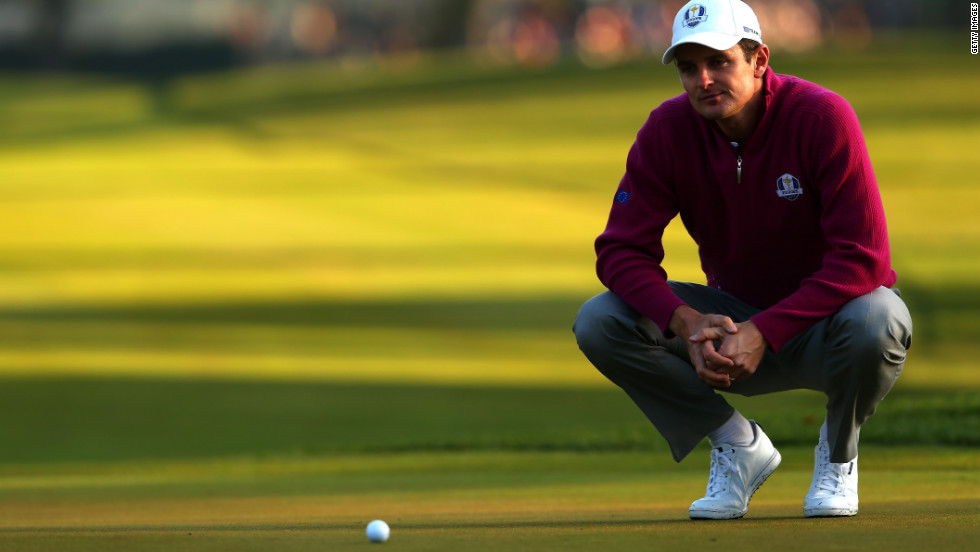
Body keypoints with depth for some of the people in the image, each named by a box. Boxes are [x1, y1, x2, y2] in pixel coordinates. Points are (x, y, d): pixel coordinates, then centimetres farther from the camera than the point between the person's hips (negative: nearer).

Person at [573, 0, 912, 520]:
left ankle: (837, 452, -4)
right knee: (599, 322, -19)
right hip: (733, 319, 3)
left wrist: (762, 333, -33)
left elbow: (863, 258, -27)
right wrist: (686, 322, -30)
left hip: (820, 317, -3)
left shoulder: (823, 117, -22)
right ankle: (739, 446, 0)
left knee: (877, 322, -39)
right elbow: (622, 251, -11)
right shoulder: (667, 130, -11)